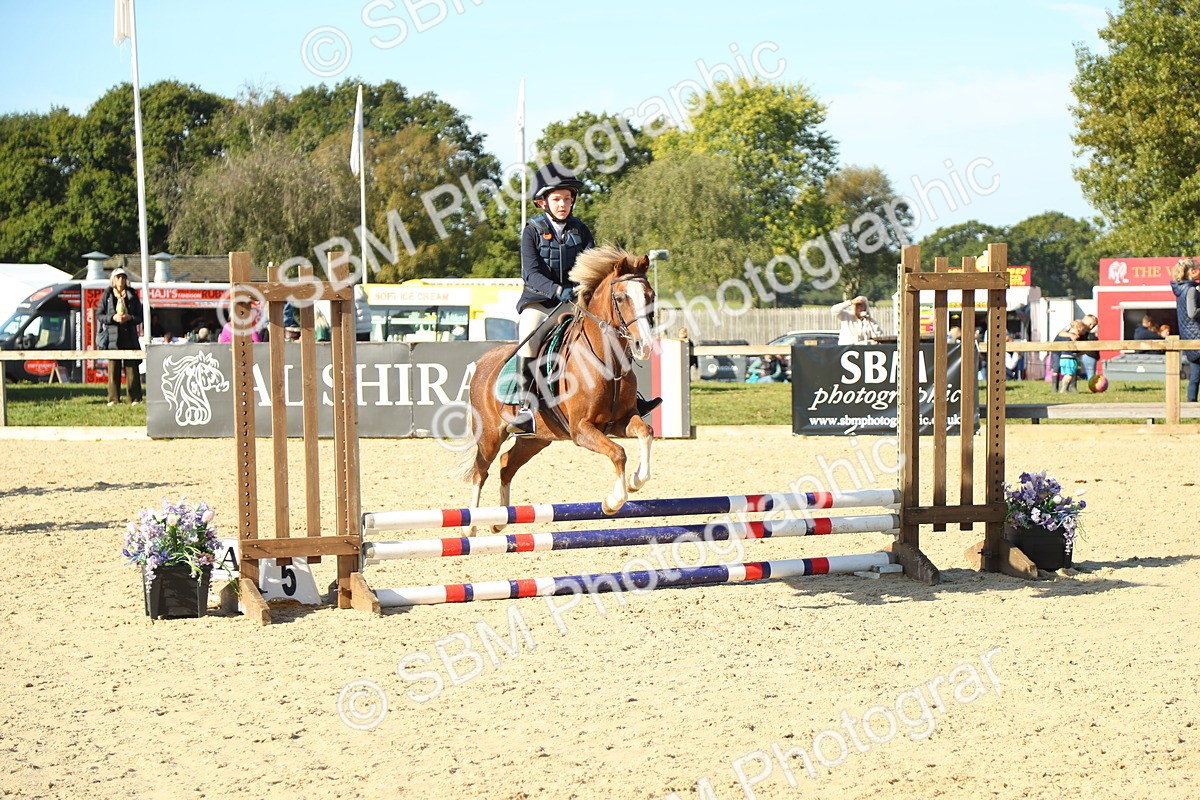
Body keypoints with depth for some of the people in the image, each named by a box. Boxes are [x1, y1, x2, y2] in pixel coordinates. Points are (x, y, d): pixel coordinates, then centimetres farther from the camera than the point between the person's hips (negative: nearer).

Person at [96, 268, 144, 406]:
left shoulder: (132, 295, 10)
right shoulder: (107, 295, 7)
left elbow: (140, 316, 10)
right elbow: (99, 314, 5)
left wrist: (130, 317, -11)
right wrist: (113, 318, -12)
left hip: (129, 334, 1)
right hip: (112, 335, -1)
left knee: (131, 367, -2)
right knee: (113, 367, -2)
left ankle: (135, 398, 1)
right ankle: (113, 398, 2)